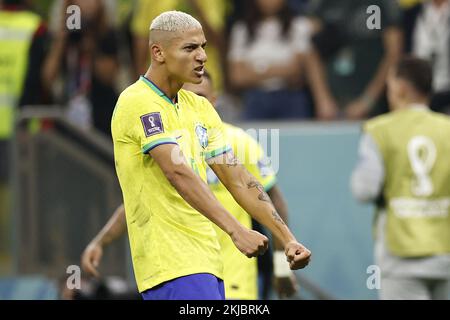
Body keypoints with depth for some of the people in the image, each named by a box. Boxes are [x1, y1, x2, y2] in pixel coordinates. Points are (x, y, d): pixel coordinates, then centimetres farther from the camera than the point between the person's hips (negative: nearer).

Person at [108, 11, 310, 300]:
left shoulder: (200, 107, 15)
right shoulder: (139, 103, -11)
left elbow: (237, 178, 14)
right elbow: (178, 172, -23)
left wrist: (287, 238, 3)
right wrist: (235, 230, -31)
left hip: (206, 260, 8)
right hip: (170, 263, -8)